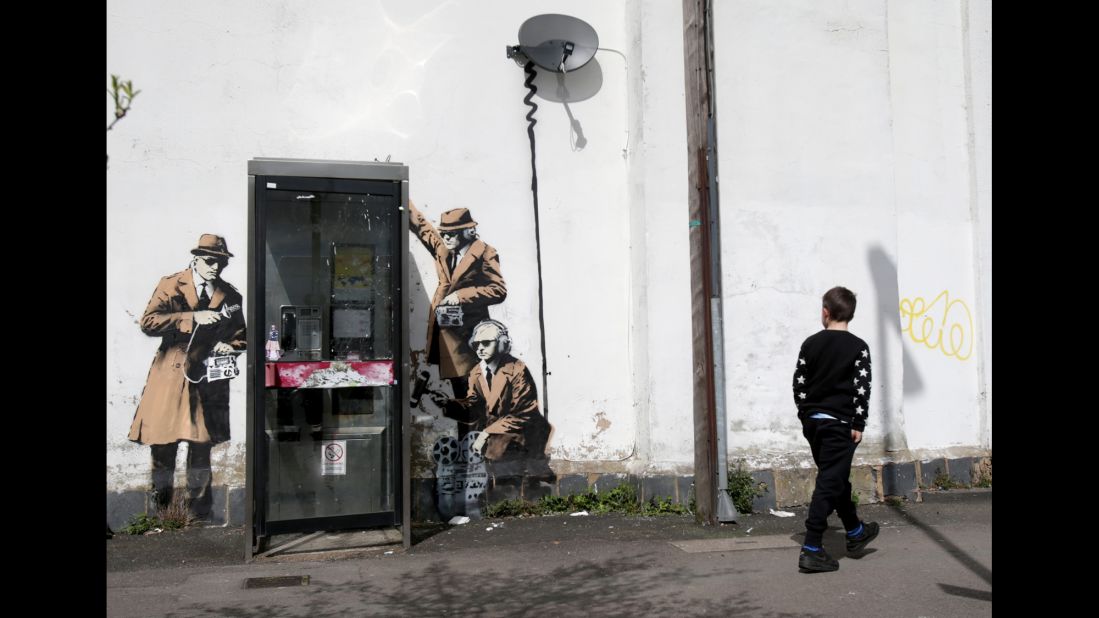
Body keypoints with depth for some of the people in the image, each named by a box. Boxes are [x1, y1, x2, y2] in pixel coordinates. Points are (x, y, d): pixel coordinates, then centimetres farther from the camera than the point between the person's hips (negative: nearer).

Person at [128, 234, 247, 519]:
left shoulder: (230, 295, 11)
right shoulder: (171, 285, 2)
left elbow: (240, 337, 18)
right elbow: (148, 322, -11)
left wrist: (228, 347, -5)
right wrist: (193, 318, -20)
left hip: (208, 380, 2)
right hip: (170, 378, -1)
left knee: (201, 448, 2)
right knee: (162, 450, 2)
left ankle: (199, 514, 15)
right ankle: (160, 514, 18)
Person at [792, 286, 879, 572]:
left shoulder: (811, 343, 4)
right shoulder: (858, 347, -6)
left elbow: (799, 384, 5)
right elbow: (862, 389, -11)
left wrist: (805, 416, 14)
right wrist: (858, 425, -6)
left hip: (813, 421, 5)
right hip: (839, 422, -5)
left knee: (836, 478, 20)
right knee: (829, 484, -4)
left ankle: (856, 532, 40)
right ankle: (811, 550, -7)